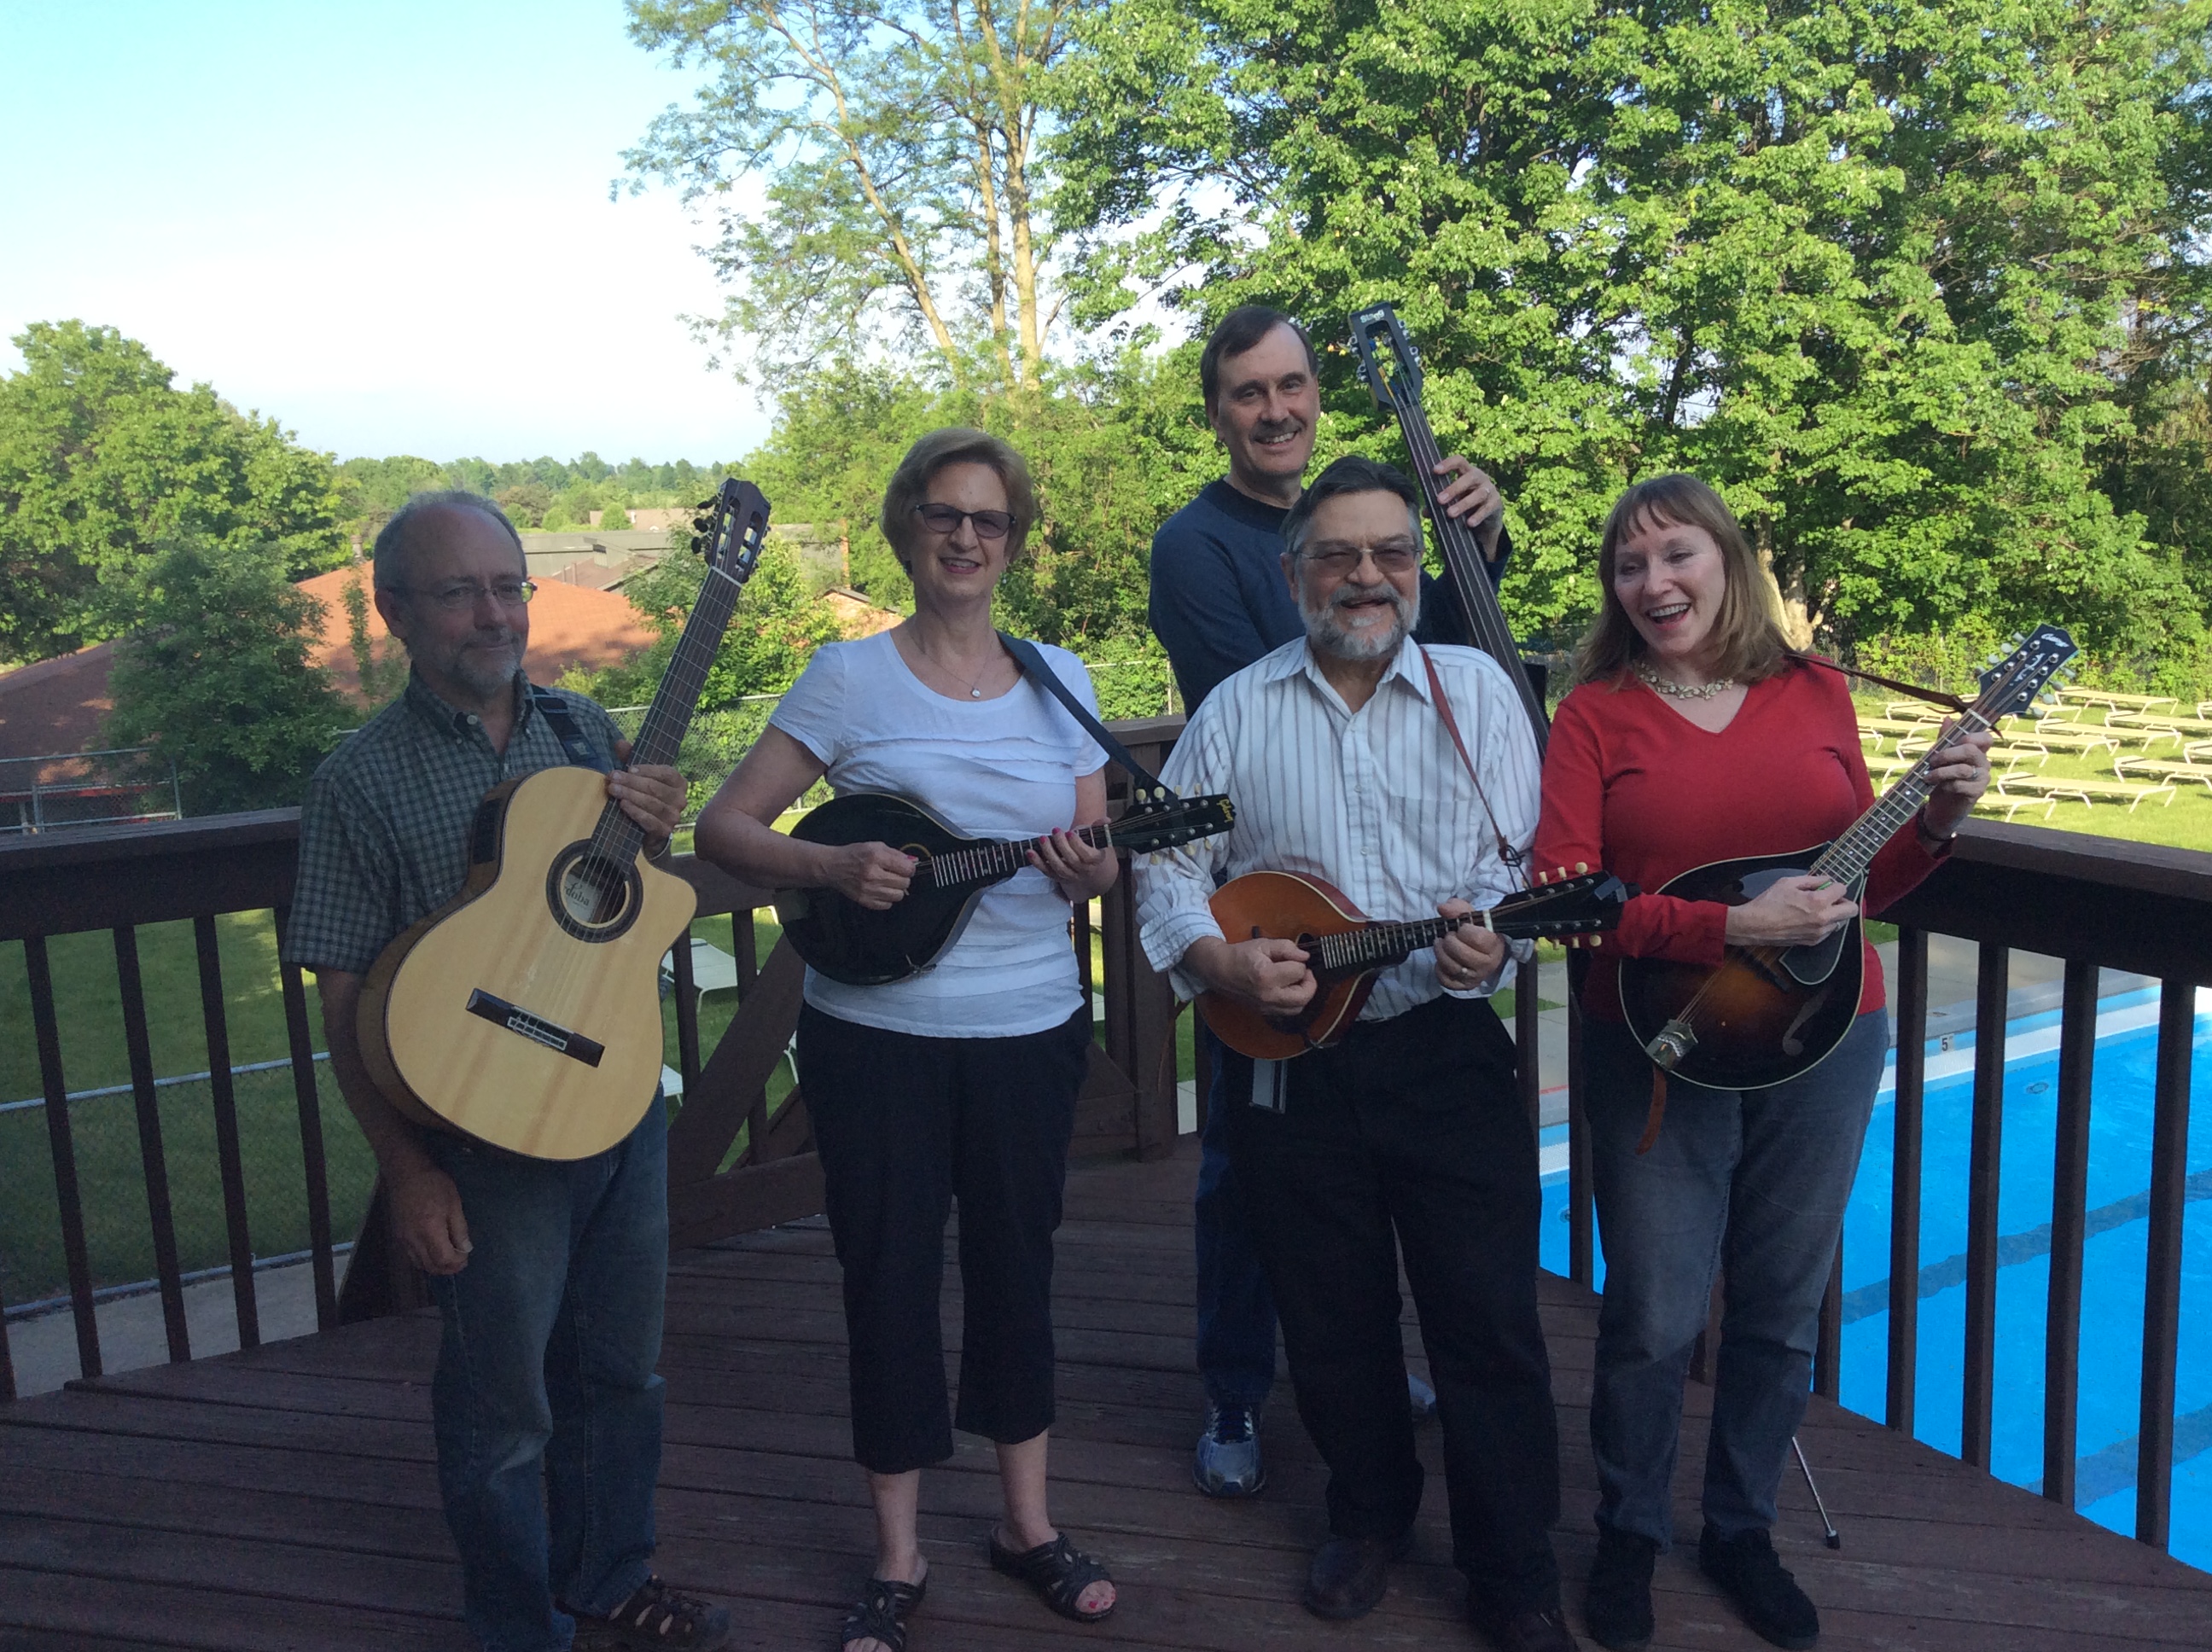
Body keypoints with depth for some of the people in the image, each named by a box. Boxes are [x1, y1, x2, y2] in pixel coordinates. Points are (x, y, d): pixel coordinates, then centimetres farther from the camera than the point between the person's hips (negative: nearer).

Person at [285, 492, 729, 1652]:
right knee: (504, 1408, 11)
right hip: (485, 1136, -5)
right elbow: (346, 1001, -10)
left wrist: (657, 836, -11)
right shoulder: (364, 779, -11)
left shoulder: (584, 727, 3)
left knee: (618, 1372, 19)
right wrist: (407, 1172, -14)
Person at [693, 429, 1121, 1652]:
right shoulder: (849, 677, -3)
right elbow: (724, 828, -6)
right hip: (876, 1034, -2)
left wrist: (1088, 871, -16)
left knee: (1016, 1264, 14)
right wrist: (834, 868, -23)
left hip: (1031, 1029, 2)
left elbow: (1101, 857, 7)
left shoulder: (1057, 678, 5)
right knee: (889, 1276, 7)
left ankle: (1027, 1524, 33)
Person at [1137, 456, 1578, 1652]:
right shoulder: (1237, 710, 6)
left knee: (1488, 1319, 1)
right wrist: (1218, 958, -11)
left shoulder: (1476, 690, 5)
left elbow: (1531, 856, 0)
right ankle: (1371, 1517, 36)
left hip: (1447, 1047, -1)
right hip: (1286, 1058, 2)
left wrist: (1496, 932, -20)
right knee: (1330, 1315, 13)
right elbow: (1169, 866, 7)